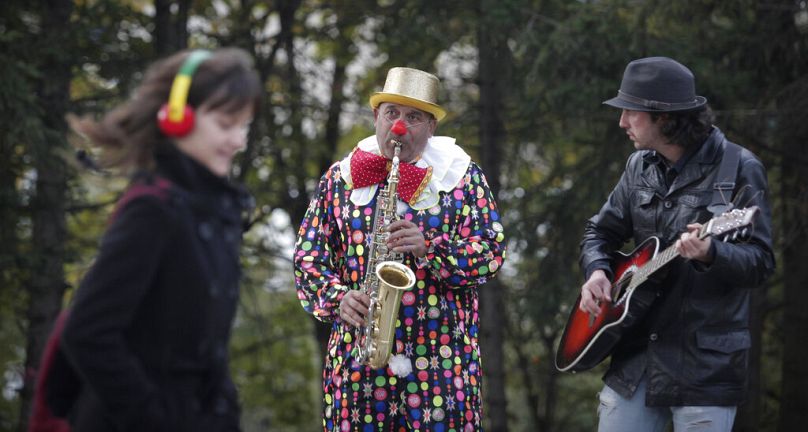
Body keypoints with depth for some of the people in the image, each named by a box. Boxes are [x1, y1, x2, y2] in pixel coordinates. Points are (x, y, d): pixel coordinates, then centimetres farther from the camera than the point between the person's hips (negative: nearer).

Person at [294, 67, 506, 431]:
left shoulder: (463, 176, 7)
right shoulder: (340, 178, 12)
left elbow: (491, 252, -1)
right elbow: (308, 256, 10)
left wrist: (430, 247, -17)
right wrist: (337, 298, -9)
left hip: (443, 358, -1)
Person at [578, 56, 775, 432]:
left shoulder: (738, 169, -8)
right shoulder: (640, 166, 10)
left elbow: (761, 261, -12)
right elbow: (601, 231, 20)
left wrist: (710, 255, -32)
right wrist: (596, 270, -1)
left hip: (704, 361, -6)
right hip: (635, 356, 6)